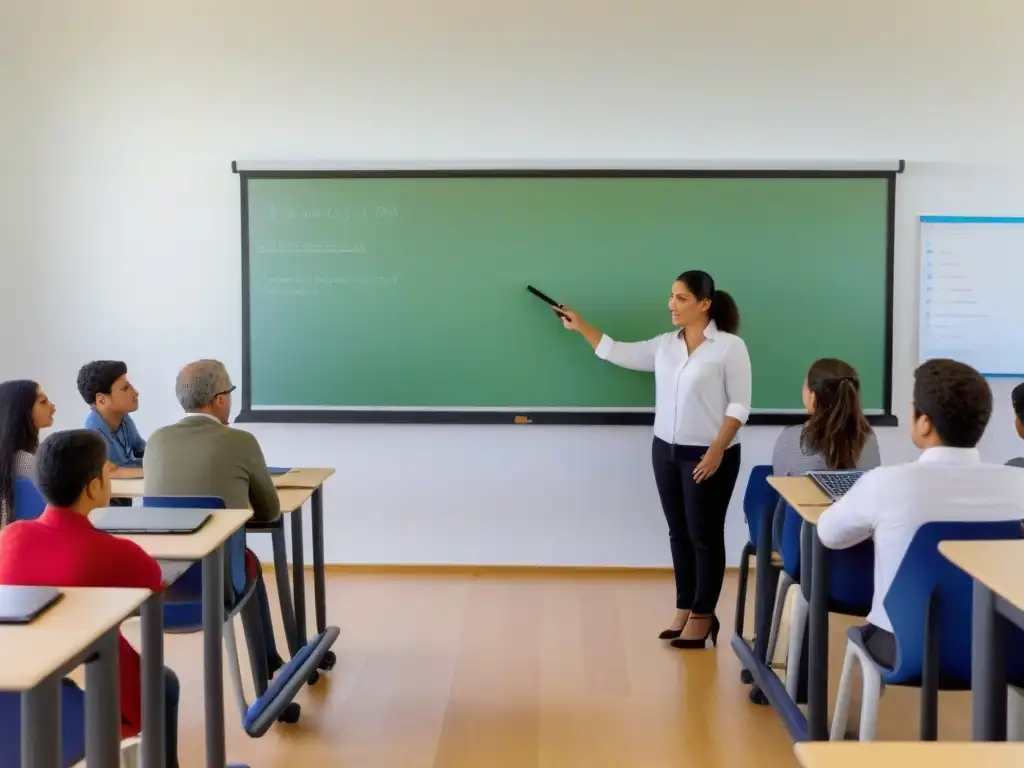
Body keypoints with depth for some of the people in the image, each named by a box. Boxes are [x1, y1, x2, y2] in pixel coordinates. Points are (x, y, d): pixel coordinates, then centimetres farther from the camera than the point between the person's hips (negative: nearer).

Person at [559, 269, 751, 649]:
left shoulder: (730, 346, -11)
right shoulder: (665, 345, 6)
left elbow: (739, 405, -12)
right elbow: (619, 353, 12)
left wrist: (717, 450, -18)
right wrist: (581, 327, 8)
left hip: (707, 455, -6)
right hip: (665, 451, 6)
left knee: (704, 535, 3)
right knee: (679, 533, 12)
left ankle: (703, 616, 13)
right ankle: (685, 609, 22)